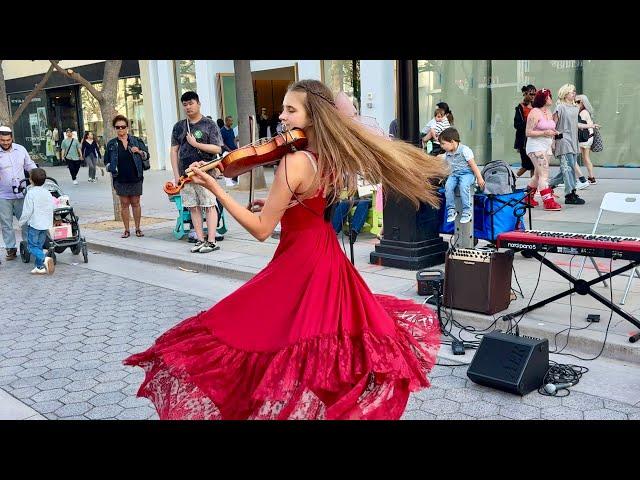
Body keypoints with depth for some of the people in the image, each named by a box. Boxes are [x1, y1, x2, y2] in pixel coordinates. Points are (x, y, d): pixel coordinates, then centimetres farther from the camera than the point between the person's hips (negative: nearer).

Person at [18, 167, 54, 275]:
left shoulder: (31, 193, -13)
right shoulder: (47, 193, 7)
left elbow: (27, 211, -14)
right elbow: (51, 208, 12)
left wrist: (22, 222, 0)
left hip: (34, 223, -6)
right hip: (46, 224, 6)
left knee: (32, 246, -1)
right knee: (39, 246, 13)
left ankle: (44, 259, -24)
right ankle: (40, 267, 11)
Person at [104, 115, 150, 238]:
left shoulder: (136, 140, 5)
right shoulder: (111, 144, 7)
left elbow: (146, 156, 7)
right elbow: (106, 161, 15)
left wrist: (139, 151, -12)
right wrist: (111, 169, -3)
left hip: (136, 178, 0)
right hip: (120, 179, 1)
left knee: (135, 203, 5)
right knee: (124, 204, 4)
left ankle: (138, 228, 14)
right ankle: (126, 230, 10)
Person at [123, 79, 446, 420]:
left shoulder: (294, 161, -22)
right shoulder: (330, 157, 3)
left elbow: (261, 229, -20)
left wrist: (214, 188, -19)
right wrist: (276, 203, 12)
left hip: (299, 263, -9)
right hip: (328, 259, 9)